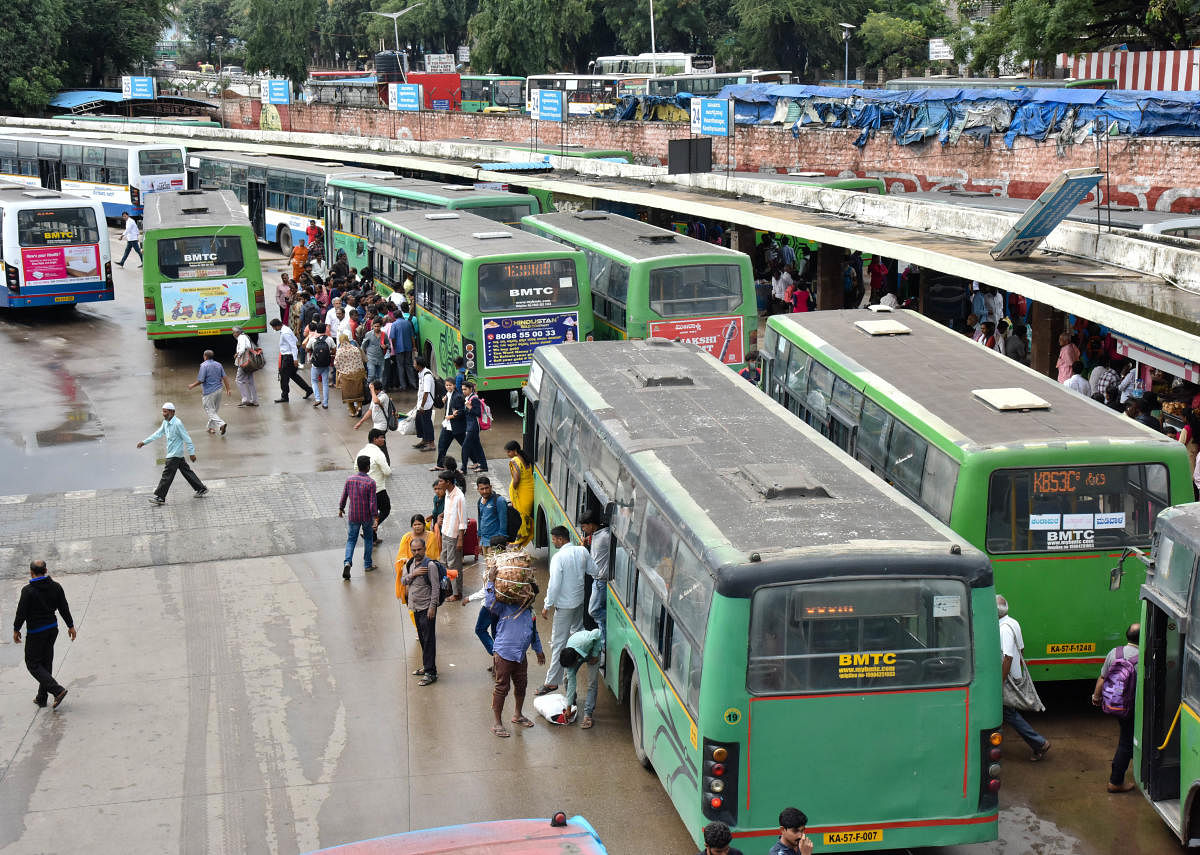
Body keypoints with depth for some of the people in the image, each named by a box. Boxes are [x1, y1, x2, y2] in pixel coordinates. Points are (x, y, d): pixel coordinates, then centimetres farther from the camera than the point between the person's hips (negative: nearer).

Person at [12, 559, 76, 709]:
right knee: (46, 662, 15)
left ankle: (57, 690, -13)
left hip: (35, 632, -6)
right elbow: (64, 608, 5)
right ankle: (42, 697, 20)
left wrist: (16, 630, 0)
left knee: (33, 663, 2)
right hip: (52, 629, 6)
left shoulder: (28, 590, -16)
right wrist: (71, 626, 13)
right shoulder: (56, 587, 1)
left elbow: (21, 612, -13)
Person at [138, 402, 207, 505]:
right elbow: (158, 433, 16)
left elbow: (187, 438, -18)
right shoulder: (165, 423, 9)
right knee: (187, 472, 13)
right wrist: (144, 442, 13)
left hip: (175, 455, -9)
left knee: (167, 475, -6)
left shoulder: (177, 424, -19)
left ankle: (160, 497, -3)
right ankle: (202, 489, 19)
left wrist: (191, 453, -17)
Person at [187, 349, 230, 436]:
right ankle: (212, 427, 27)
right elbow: (224, 377, 5)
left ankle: (221, 424, -21)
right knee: (215, 410, 18)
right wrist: (227, 389, 9)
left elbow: (200, 380, -16)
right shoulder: (218, 365, 6)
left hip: (209, 392, -7)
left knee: (210, 410, -2)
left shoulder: (204, 366, -14)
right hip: (218, 390, 7)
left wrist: (192, 385, 1)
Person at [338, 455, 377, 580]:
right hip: (367, 517, -2)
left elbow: (344, 496, 6)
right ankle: (367, 564, 26)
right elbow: (372, 502, -17)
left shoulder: (349, 479, -4)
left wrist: (341, 509, 21)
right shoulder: (371, 482, -16)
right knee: (368, 538, 18)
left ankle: (347, 562, -12)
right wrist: (374, 516, -10)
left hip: (353, 517, 2)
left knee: (351, 540, 10)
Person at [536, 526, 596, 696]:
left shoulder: (559, 557, -22)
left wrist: (546, 606, -13)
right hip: (581, 600, 7)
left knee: (558, 643, -2)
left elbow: (554, 585, -22)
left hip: (564, 605, -7)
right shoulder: (582, 551, -3)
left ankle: (552, 682, 1)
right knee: (577, 632, 29)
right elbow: (593, 571, 7)